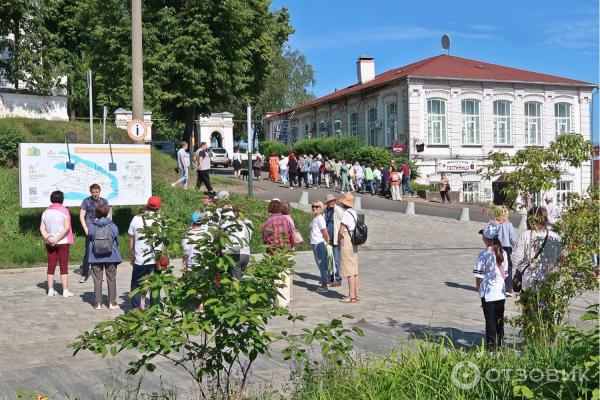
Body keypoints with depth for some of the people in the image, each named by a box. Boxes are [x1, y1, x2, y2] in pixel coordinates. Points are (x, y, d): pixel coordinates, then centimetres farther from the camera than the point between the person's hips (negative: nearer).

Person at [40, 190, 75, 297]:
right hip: (63, 242, -4)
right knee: (64, 266, 1)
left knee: (51, 265, 10)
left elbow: (42, 228, -1)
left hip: (49, 243, 4)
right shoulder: (64, 210, -8)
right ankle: (65, 290, 1)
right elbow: (67, 227, -18)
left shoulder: (46, 212, 6)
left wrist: (47, 238, -12)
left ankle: (50, 289, 13)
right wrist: (57, 239, -15)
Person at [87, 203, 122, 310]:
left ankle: (98, 303, 10)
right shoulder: (113, 226, -8)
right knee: (111, 280, 9)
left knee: (97, 280, 8)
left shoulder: (91, 227, -8)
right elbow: (117, 241, 4)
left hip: (95, 258, 0)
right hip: (111, 257, 0)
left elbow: (89, 241, 4)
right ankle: (112, 303, 11)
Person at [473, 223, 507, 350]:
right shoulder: (503, 253, 1)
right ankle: (500, 343, 24)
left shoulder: (484, 255, -15)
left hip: (488, 293, -5)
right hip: (501, 292, 5)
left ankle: (491, 345, 9)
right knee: (500, 319, 15)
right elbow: (504, 273, 9)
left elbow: (479, 277, -12)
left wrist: (479, 288, 3)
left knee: (490, 320, 4)